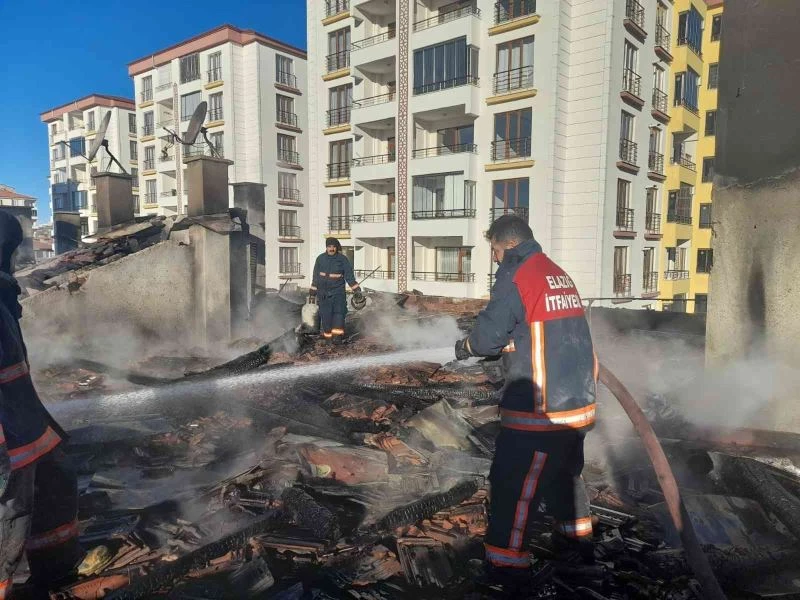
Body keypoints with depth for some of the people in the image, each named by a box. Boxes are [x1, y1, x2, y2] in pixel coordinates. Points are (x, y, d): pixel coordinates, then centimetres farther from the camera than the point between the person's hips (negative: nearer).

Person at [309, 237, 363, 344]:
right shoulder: (320, 259, 4)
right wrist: (313, 291, 15)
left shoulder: (343, 259, -2)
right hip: (323, 292, 2)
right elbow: (315, 276, 13)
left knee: (339, 312, -14)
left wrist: (356, 290, -6)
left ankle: (337, 335, -18)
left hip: (338, 291, -2)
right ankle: (327, 334, 14)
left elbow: (349, 275, -1)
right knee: (326, 314, 2)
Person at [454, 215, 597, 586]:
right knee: (565, 471, 27)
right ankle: (576, 535, 45)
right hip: (578, 401, 9)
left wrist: (466, 346, 6)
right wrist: (504, 344, 16)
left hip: (540, 409, -9)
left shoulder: (516, 274, -13)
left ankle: (506, 561, 14)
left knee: (512, 483, 4)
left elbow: (489, 332, -13)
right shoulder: (559, 275, 12)